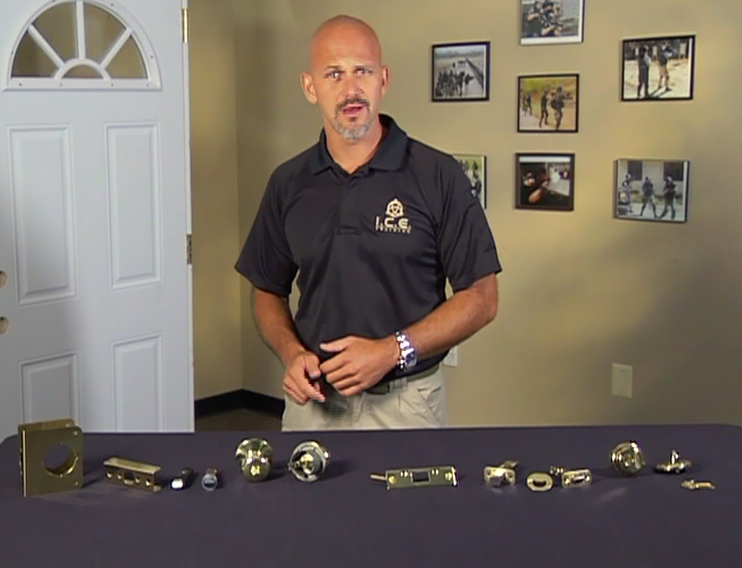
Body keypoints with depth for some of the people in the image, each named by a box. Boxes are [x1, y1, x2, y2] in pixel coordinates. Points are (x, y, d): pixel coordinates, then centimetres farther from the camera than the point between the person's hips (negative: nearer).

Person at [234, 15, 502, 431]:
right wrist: (292, 353, -8)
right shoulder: (289, 183, 3)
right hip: (312, 401, 3)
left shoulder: (438, 176, -9)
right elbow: (268, 292, 11)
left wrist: (393, 351, -18)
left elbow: (480, 298, -8)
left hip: (406, 404, -3)